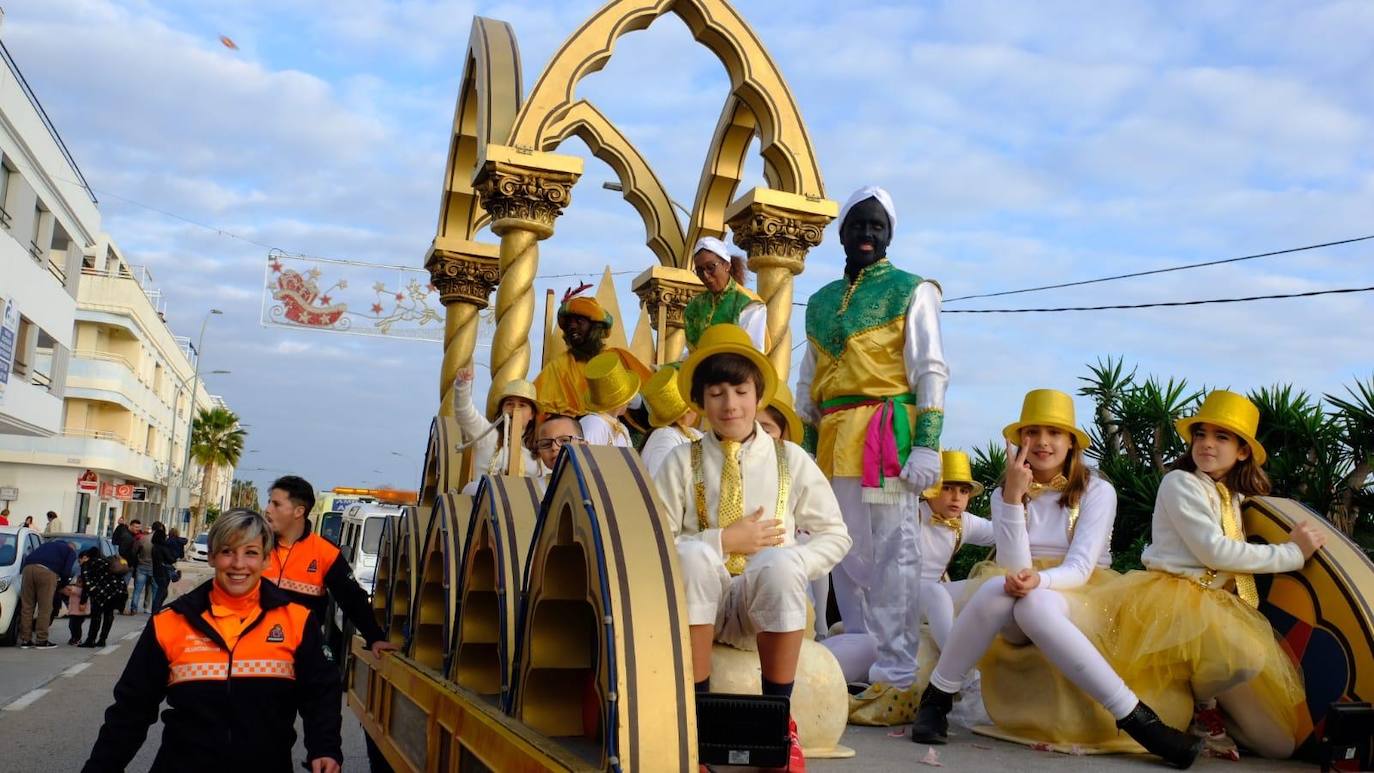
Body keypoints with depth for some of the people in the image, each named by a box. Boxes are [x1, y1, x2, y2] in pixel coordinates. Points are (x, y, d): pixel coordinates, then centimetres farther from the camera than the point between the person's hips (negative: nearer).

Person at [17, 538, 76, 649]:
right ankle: (41, 640, 3)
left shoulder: (47, 544, 39)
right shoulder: (71, 551, 21)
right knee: (45, 608, 2)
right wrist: (61, 585, 23)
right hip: (47, 572, -5)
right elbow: (66, 572, 8)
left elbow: (27, 559, 32)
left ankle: (25, 640, 11)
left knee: (27, 607, 9)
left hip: (28, 568, 5)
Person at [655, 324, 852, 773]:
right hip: (703, 606, 0)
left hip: (767, 607, 0)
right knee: (693, 555, -32)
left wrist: (787, 569, -12)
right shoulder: (682, 462, 0)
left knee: (781, 561, -33)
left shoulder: (790, 459, 3)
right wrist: (723, 541, -17)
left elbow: (835, 536, 6)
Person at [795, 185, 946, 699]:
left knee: (893, 551, -5)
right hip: (832, 440, 6)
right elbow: (807, 381, 21)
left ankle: (897, 672, 0)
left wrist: (926, 444, -13)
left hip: (886, 432, -5)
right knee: (847, 555, 10)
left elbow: (931, 371, -3)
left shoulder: (911, 290, 6)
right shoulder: (821, 301, 20)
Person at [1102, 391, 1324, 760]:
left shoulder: (1235, 498, 20)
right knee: (1241, 656, -38)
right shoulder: (1179, 482, -3)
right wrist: (1292, 553, -5)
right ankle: (1203, 703, -6)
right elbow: (1213, 551, -12)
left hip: (1218, 604, 6)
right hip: (1175, 595, -6)